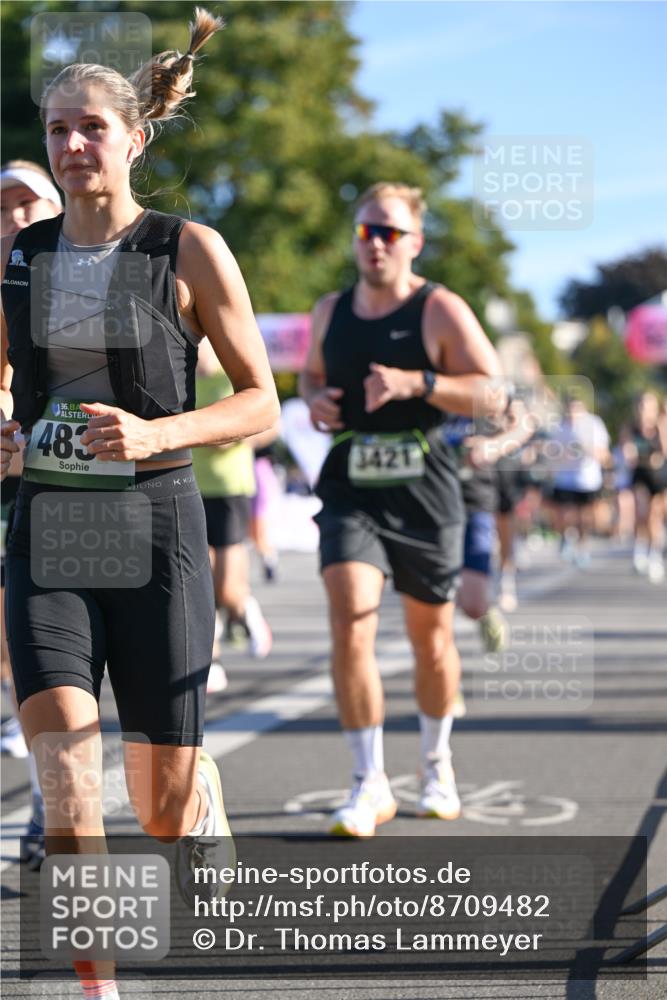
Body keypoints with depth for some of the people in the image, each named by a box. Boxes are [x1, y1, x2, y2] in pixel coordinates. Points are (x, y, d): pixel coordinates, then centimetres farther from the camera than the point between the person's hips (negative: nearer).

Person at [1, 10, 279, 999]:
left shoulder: (190, 250, -5)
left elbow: (262, 400, -2)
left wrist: (156, 433, -18)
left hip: (155, 522, -2)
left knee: (161, 805, 5)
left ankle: (206, 802, 43)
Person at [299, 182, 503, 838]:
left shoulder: (440, 311, -6)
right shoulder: (330, 312, 7)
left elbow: (492, 393, -11)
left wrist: (415, 382, -24)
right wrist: (315, 399, 1)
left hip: (425, 494, -2)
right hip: (351, 492, 2)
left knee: (430, 637, 12)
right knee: (349, 628, -17)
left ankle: (435, 764, 35)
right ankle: (369, 785, -10)